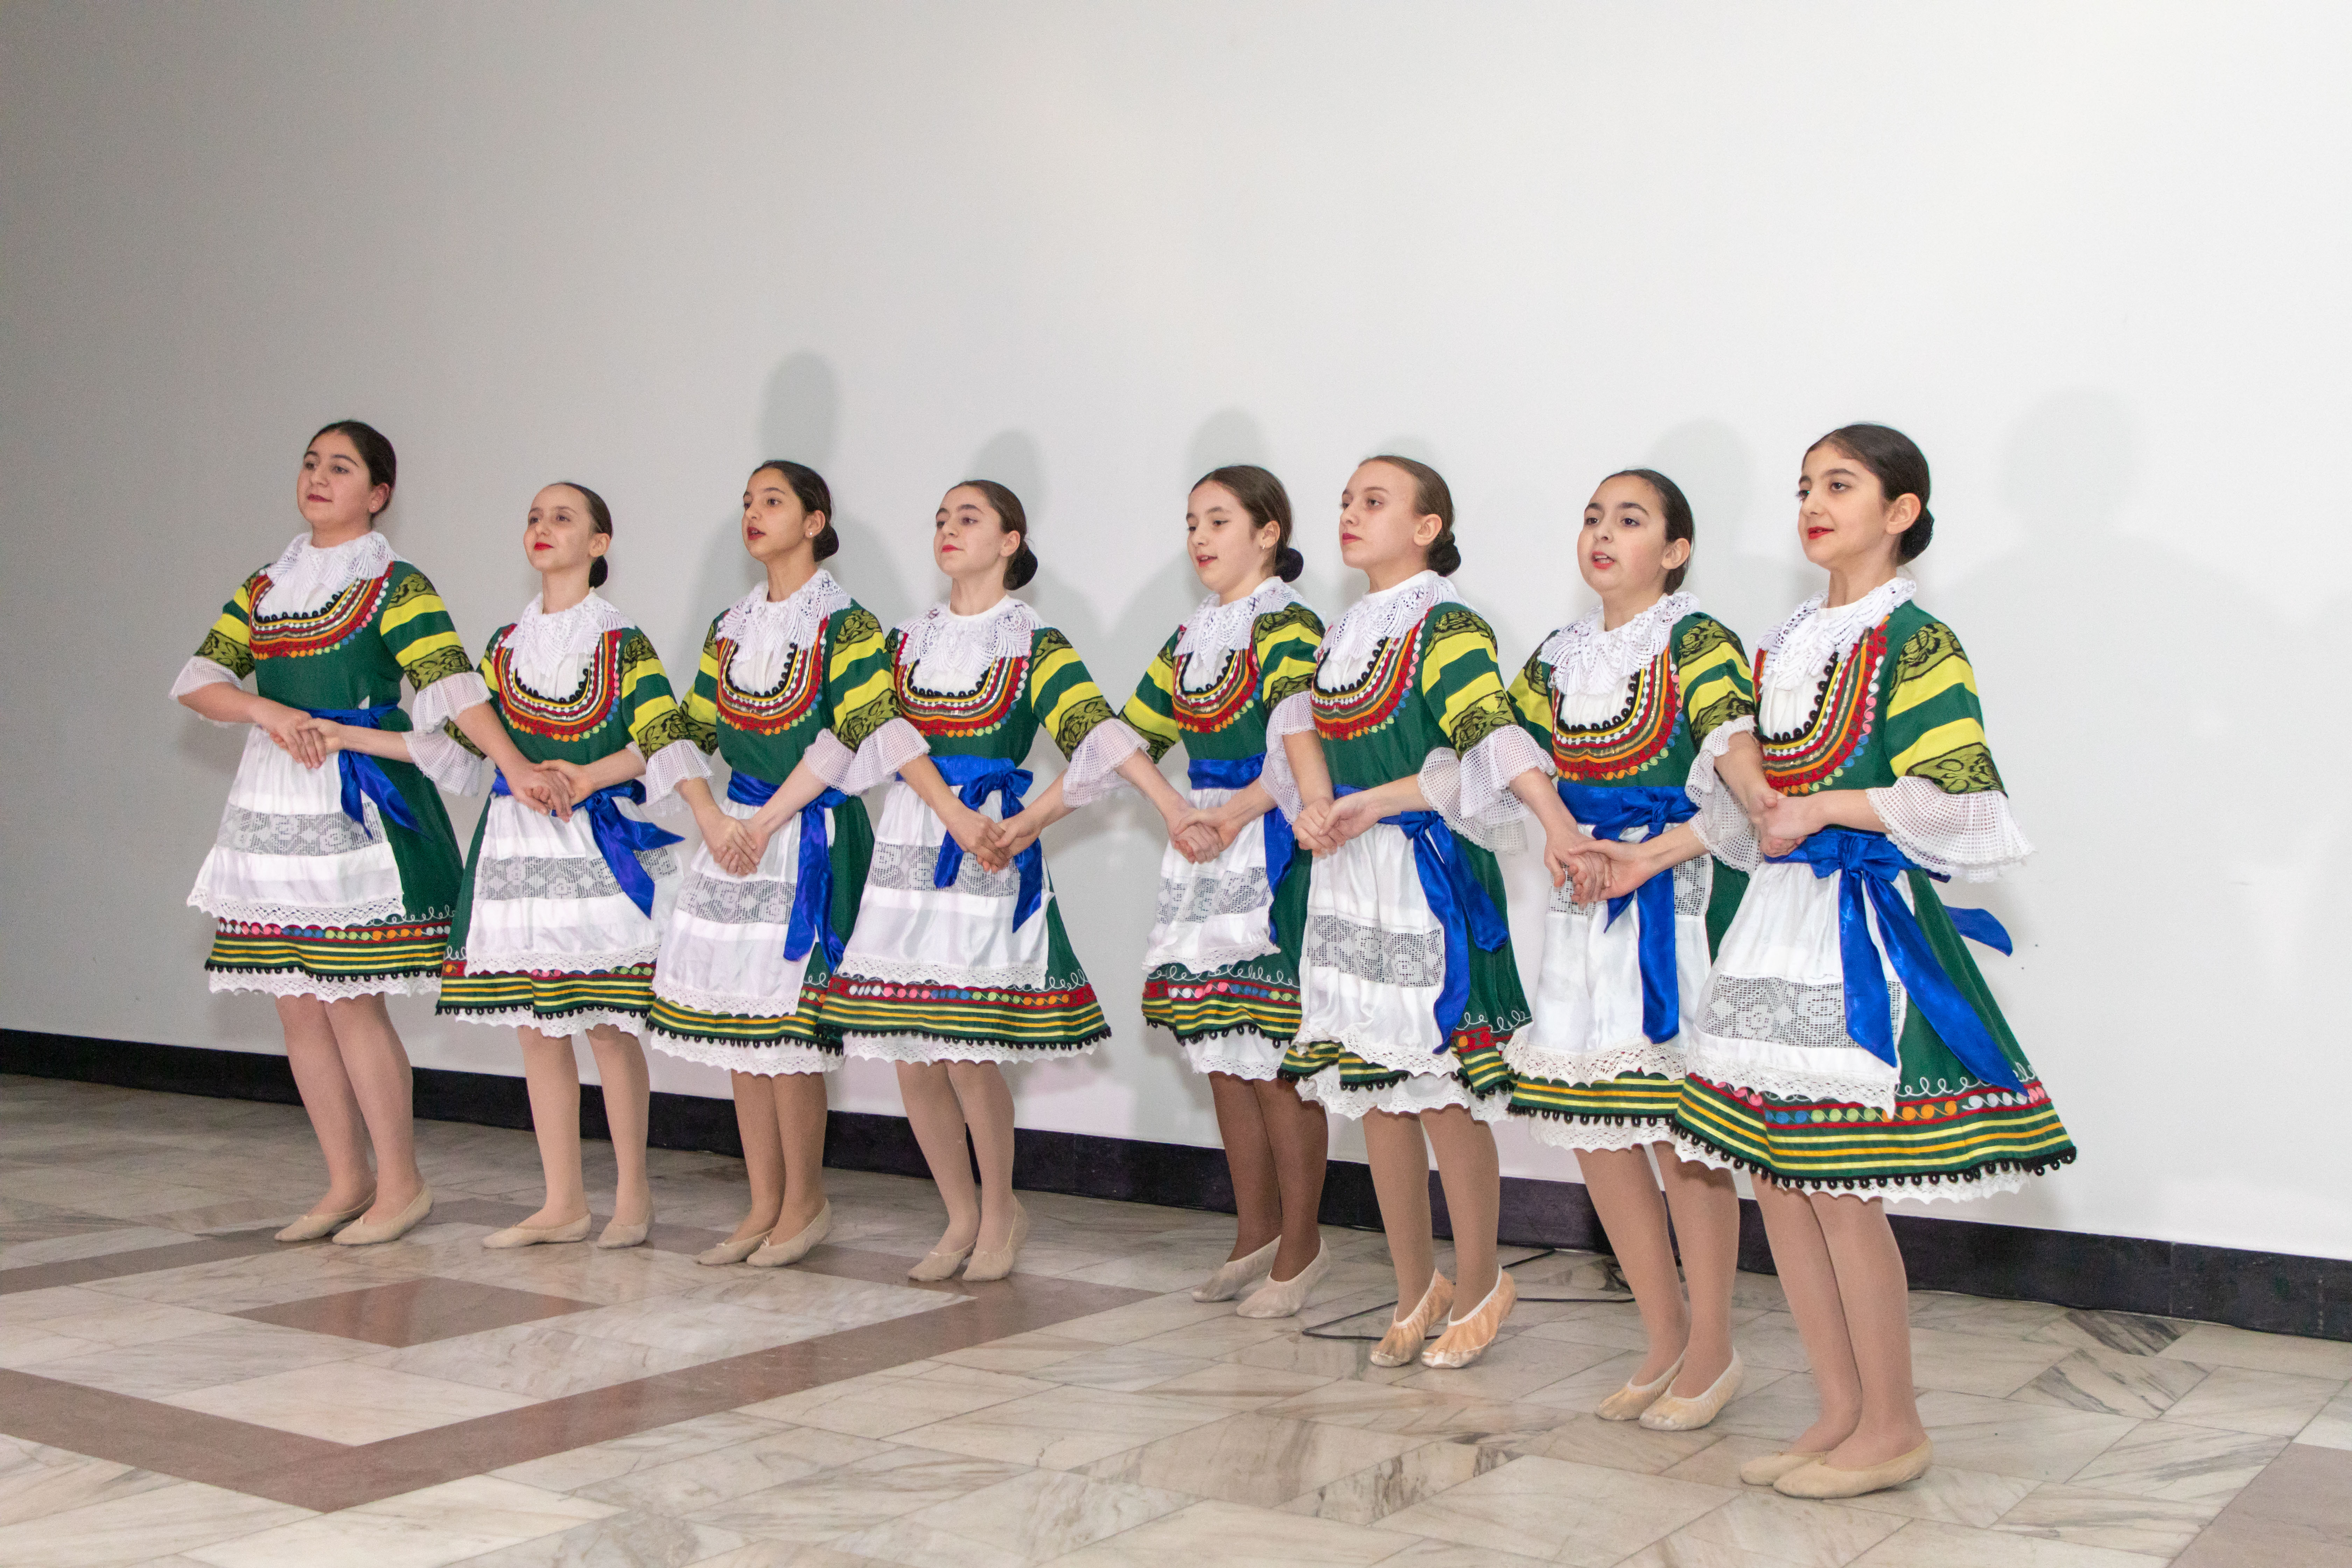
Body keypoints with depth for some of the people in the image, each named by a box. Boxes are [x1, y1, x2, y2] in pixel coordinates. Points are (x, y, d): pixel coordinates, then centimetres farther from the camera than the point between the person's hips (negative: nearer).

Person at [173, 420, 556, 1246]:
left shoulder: (395, 585, -3)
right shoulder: (266, 586, 15)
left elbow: (450, 681, -15)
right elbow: (199, 680, 7)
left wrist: (516, 765, -27)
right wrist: (266, 711, -12)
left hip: (360, 801, -6)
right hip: (275, 801, 6)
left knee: (351, 1002, -8)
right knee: (298, 1006, 7)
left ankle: (401, 1184, 6)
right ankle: (346, 1182, 19)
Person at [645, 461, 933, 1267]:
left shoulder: (845, 624, -6)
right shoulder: (731, 627, 14)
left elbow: (854, 734, -15)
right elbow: (691, 733, 11)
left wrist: (768, 821, -16)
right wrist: (714, 820, -5)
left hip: (812, 835, -7)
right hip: (737, 830, 7)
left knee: (783, 1022, -8)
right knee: (735, 1022, 6)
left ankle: (806, 1203, 7)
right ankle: (764, 1208, 16)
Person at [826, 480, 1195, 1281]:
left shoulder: (1034, 643, 1)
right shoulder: (908, 639, 16)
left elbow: (1096, 732, -12)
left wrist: (1172, 806, -24)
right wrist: (957, 816, -9)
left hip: (992, 845, -4)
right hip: (909, 840, 4)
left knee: (968, 1051, -9)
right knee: (910, 1055, 3)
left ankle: (1001, 1214, 13)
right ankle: (962, 1219, 20)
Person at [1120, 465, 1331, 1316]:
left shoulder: (1287, 626, -8)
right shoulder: (1191, 634, 16)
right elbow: (1130, 735, 20)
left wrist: (1233, 815, -25)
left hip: (1271, 846, -8)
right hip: (1202, 846, 8)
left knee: (1276, 1055, -6)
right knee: (1221, 1053, 11)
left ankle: (1300, 1246, 7)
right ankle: (1255, 1233, 23)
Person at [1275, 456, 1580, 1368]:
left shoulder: (1445, 626, -9)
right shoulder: (1344, 633, 15)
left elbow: (1490, 736, -23)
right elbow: (1301, 720, 4)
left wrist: (1557, 822, -37)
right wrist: (1315, 803, -15)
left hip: (1429, 875, -7)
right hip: (1348, 876, 7)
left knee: (1443, 1091, -3)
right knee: (1376, 1092, 11)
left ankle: (1481, 1284, 16)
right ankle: (1416, 1289, 24)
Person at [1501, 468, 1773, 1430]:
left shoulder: (1695, 642, -7)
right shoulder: (1560, 656, 13)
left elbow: (1739, 771, -21)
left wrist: (1650, 857, -34)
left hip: (1678, 895, -6)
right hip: (1586, 897, 6)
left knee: (1681, 1125, -3)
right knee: (1590, 1121, 6)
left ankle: (1713, 1351, 14)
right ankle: (1667, 1340, 22)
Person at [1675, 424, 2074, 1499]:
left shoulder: (1913, 639, -8)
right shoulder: (1788, 643, 16)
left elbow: (1959, 799, -17)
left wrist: (1821, 809, -14)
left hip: (1862, 925, -8)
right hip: (1780, 921, 8)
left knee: (1839, 1185, -5)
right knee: (1774, 1178, 7)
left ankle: (1893, 1430, 11)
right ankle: (1841, 1413, 20)